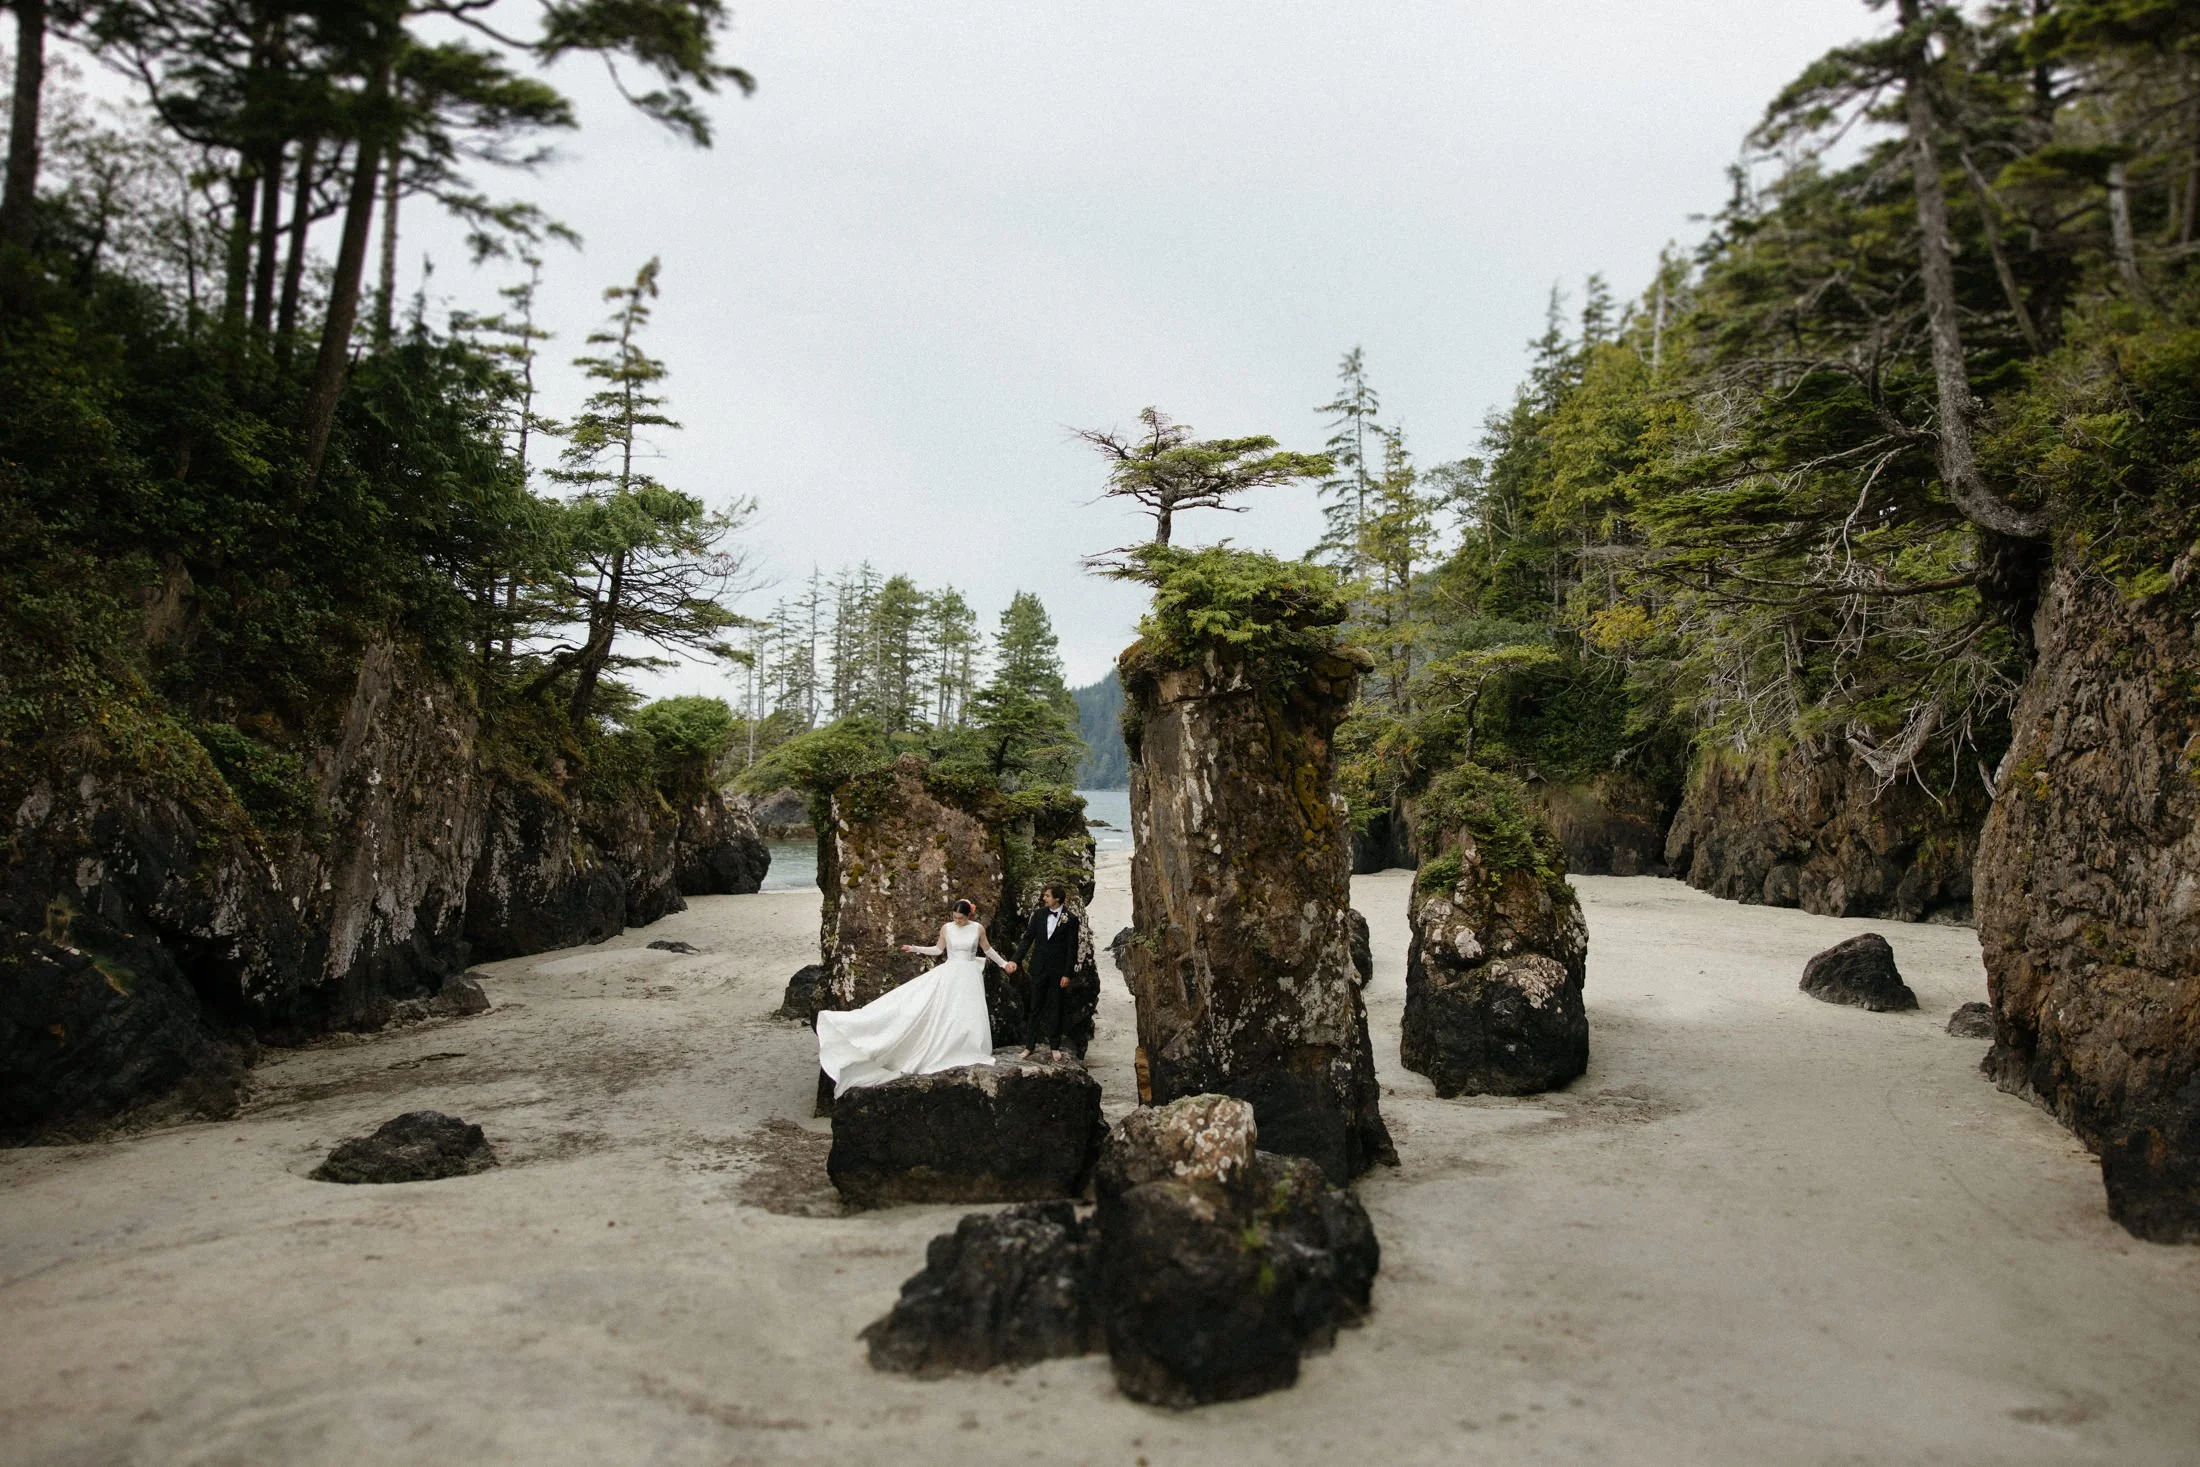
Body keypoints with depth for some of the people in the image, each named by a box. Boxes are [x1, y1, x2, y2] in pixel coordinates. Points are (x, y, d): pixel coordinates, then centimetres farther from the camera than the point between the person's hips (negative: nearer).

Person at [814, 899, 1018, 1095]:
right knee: (946, 1013, -9)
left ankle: (968, 1055, 9)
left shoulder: (978, 928, -2)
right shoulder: (947, 928, 0)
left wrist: (1004, 963, 15)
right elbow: (938, 950, 10)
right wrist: (915, 949, 1)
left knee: (969, 1016, -3)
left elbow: (987, 949, 12)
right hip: (949, 974, 0)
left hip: (969, 976, 0)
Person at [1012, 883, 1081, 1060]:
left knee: (1056, 1009, 7)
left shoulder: (1070, 919, -9)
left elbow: (1072, 948, -7)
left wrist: (1067, 974, -10)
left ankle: (1054, 1047, 17)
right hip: (1039, 968, 3)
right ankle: (1029, 1045, 12)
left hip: (1058, 970, -3)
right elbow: (1028, 938, 5)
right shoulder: (1039, 914, 1)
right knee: (1034, 1007, 6)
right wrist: (1016, 960, -2)